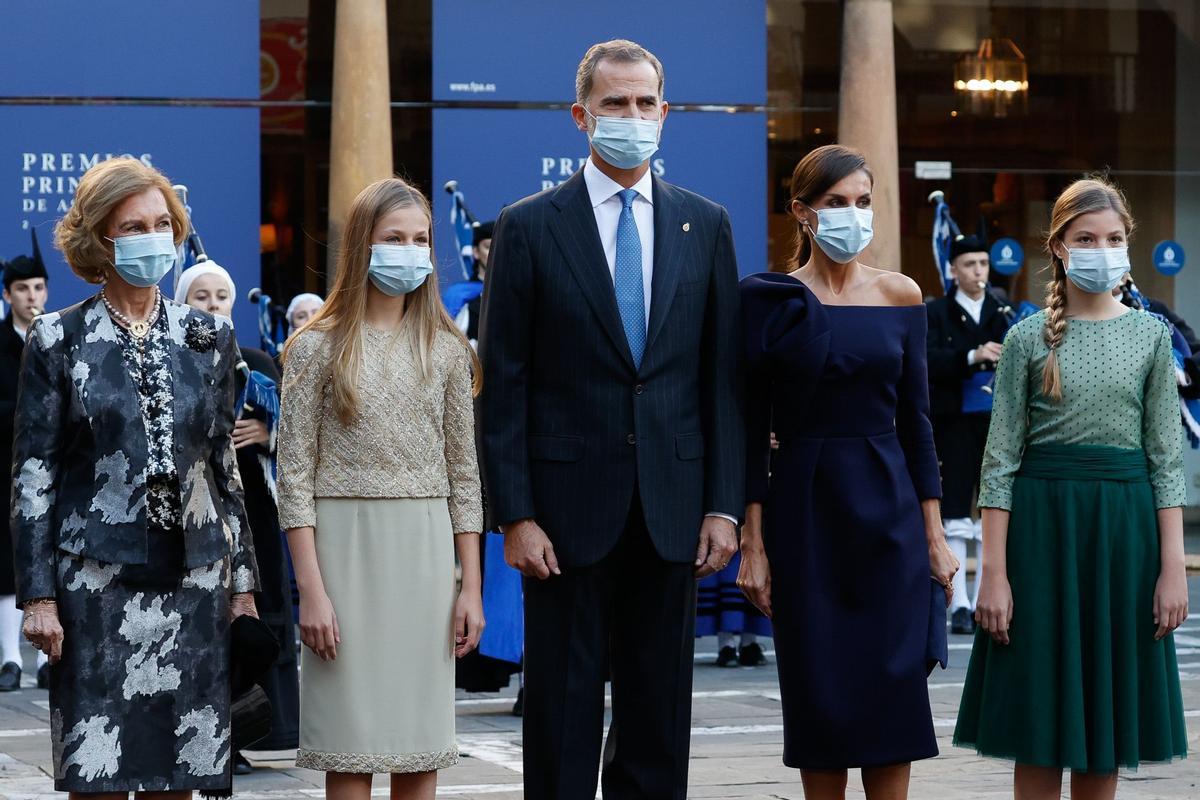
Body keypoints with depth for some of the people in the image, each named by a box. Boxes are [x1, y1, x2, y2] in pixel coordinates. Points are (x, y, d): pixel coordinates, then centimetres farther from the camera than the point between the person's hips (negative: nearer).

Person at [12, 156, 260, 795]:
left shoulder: (207, 338, 10)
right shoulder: (59, 340, 1)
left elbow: (224, 463, 14)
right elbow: (32, 473, 0)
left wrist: (242, 579, 11)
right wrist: (38, 594, -6)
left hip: (193, 576, 3)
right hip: (97, 579, -3)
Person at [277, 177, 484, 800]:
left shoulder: (447, 350, 9)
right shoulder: (318, 347, -1)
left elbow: (463, 475, 10)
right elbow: (294, 477, -3)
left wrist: (471, 588, 5)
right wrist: (311, 590, -10)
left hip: (426, 556, 3)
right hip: (346, 548, -3)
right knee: (351, 750, -2)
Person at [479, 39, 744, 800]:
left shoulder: (706, 224, 7)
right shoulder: (529, 227, -1)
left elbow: (724, 376, 7)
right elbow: (504, 386, -2)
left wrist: (724, 506, 0)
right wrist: (514, 516, -8)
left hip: (672, 505, 3)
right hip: (569, 507, -2)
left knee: (659, 715, 8)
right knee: (563, 715, 2)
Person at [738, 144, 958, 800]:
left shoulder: (899, 295, 5)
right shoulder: (768, 298, -2)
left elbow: (914, 420, 8)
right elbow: (751, 429, -2)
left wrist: (934, 535, 4)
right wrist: (753, 543, -6)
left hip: (888, 507, 2)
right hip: (804, 512, -2)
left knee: (893, 692, -2)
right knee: (818, 696, 2)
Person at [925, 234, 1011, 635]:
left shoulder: (1003, 313, 10)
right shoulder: (936, 313, 2)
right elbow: (928, 360, -14)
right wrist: (972, 357, -27)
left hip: (997, 424, 2)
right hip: (955, 425, -2)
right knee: (955, 516, -1)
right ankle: (960, 605, 2)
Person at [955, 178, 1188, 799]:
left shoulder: (1149, 335, 6)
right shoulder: (1029, 338, 1)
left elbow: (1166, 457, 5)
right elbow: (1000, 458, 0)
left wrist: (1173, 567, -2)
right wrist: (993, 573, -7)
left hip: (1125, 526, 2)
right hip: (1043, 521, -2)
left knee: (1107, 714, 6)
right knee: (1040, 722, 0)